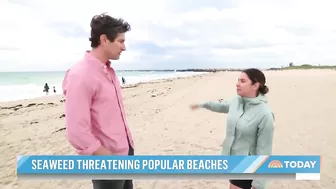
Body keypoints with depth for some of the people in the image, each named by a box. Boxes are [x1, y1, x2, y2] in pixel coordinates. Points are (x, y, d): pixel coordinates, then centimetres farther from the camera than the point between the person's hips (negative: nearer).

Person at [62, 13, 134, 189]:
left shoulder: (109, 71, 5)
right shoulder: (80, 75, -22)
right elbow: (77, 133, -25)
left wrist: (128, 145, 11)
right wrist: (112, 159, -16)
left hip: (126, 151, 8)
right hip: (109, 161, -8)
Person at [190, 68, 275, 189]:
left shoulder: (264, 114, -26)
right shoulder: (236, 101, -6)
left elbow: (264, 150, -22)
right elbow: (221, 106, 17)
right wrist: (202, 104, 26)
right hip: (232, 159, 7)